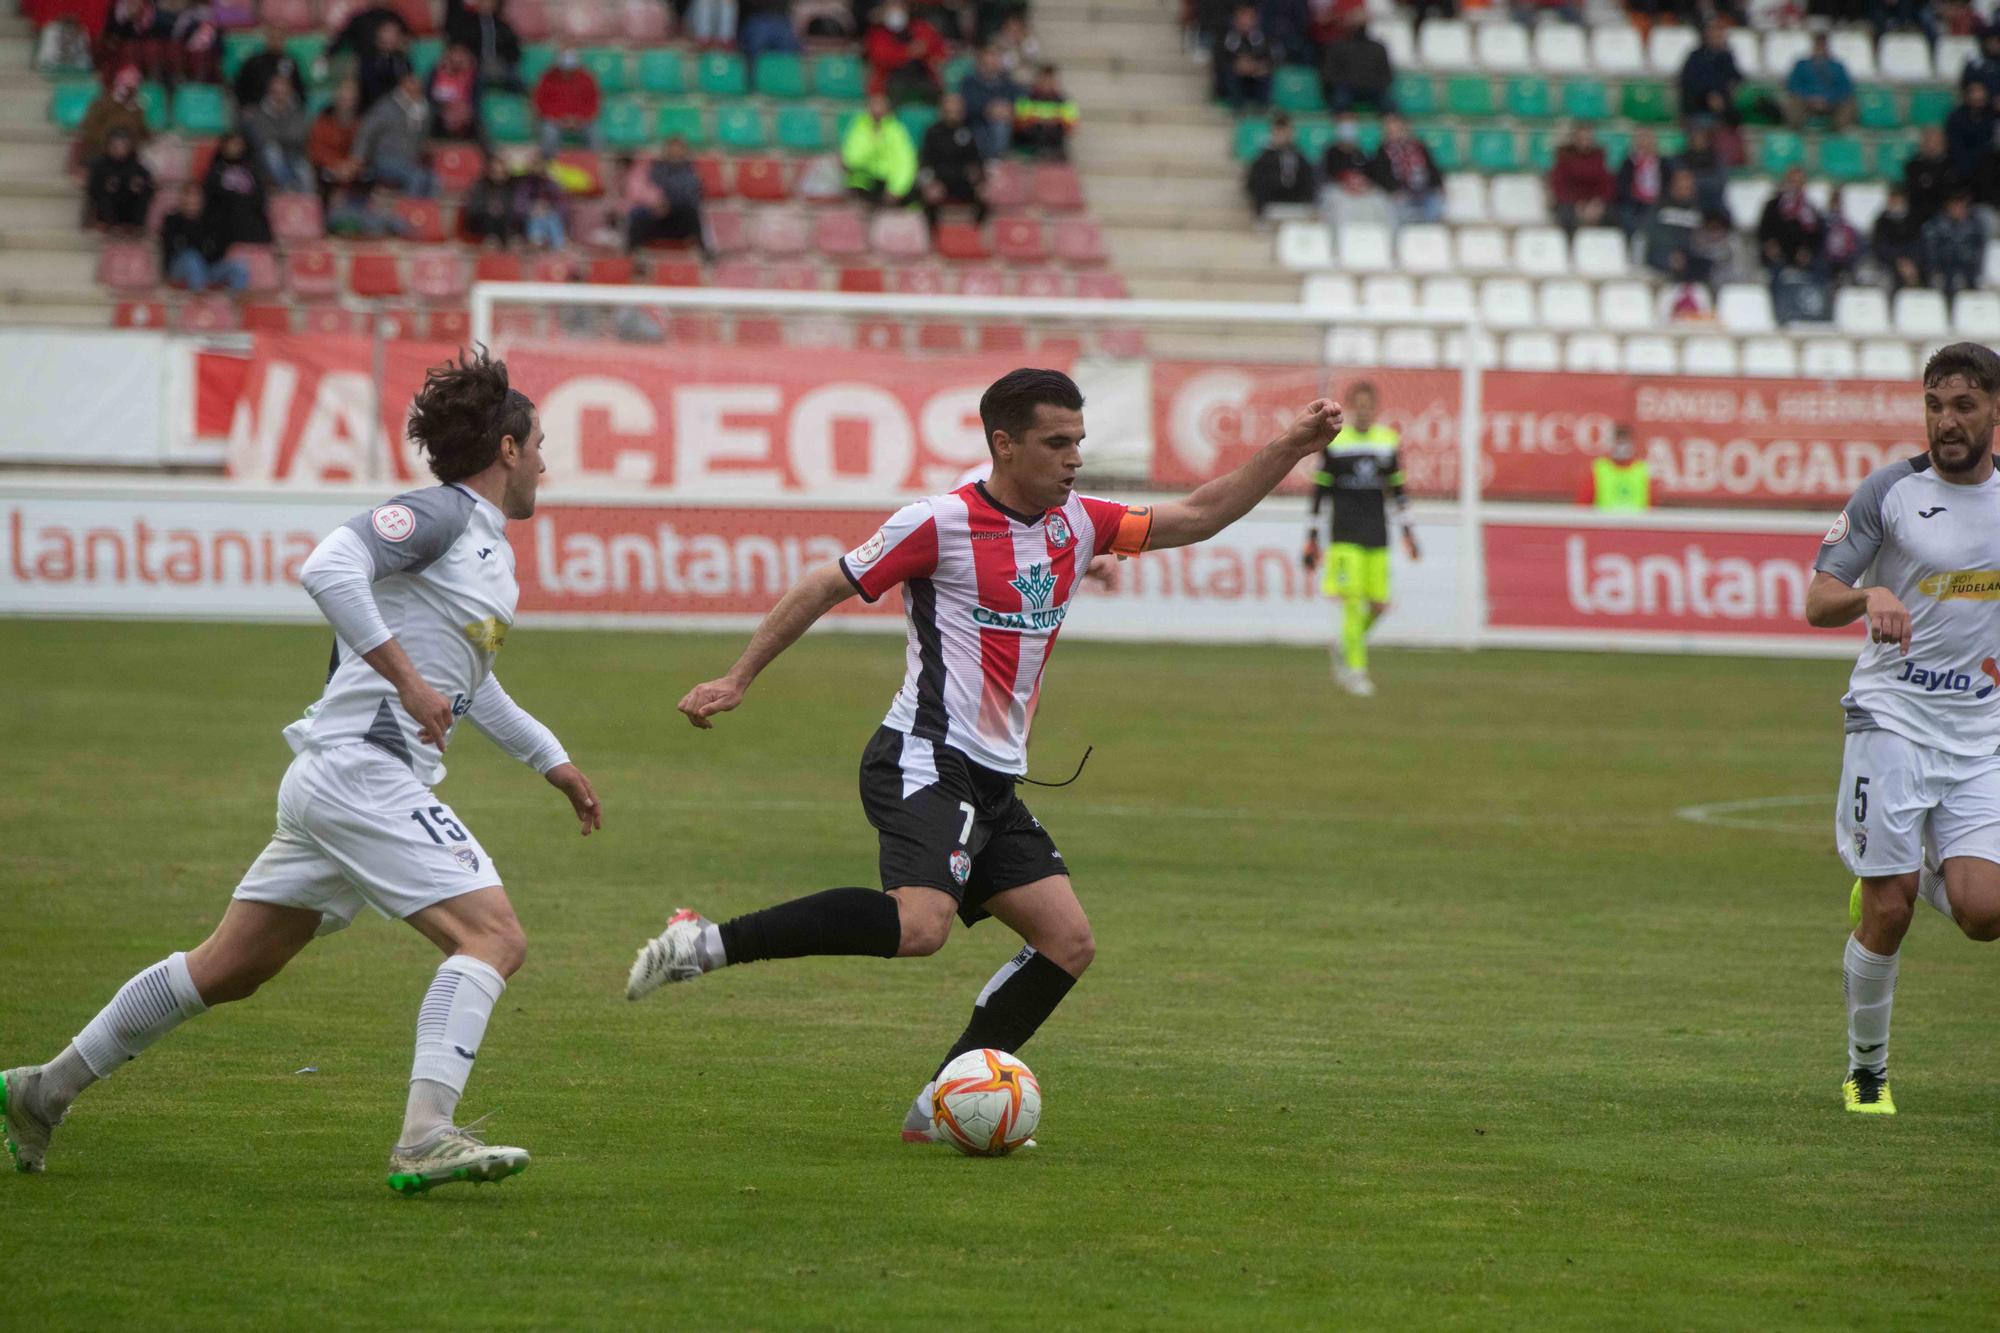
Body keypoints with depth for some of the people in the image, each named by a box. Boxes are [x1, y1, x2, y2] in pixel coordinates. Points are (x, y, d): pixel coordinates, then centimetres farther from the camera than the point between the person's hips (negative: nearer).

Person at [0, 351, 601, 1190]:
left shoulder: (488, 546, 20)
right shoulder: (440, 514, -9)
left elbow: (466, 681, 35)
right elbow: (328, 567, -25)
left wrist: (551, 760, 39)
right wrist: (406, 678, -26)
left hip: (338, 778, 10)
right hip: (362, 768, -10)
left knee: (227, 971, 16)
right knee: (494, 936, -19)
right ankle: (424, 1140, -30)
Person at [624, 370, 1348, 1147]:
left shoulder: (1078, 525, 12)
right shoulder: (940, 524, -8)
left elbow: (1196, 517, 20)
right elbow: (824, 589, -1)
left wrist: (1290, 450, 11)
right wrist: (735, 682, -1)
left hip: (993, 785, 9)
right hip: (925, 762, -9)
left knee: (1069, 943, 2)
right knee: (919, 924, -31)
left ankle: (941, 1109, 4)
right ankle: (707, 944, -25)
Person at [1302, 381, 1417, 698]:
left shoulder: (1388, 440, 9)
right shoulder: (1334, 441, 0)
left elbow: (1397, 489, 17)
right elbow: (1320, 490, 3)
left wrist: (1407, 532, 12)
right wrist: (1311, 538, 1)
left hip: (1377, 535, 4)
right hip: (1345, 534, -4)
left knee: (1379, 605, 0)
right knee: (1353, 600, -11)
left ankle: (1345, 644, 27)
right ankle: (1355, 669, -3)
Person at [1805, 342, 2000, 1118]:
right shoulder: (1890, 491, -3)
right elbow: (1818, 601, -3)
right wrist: (1870, 596, -24)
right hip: (1891, 717, -3)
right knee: (1888, 917, -8)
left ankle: (1908, 875, 22)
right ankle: (1866, 1073, 11)